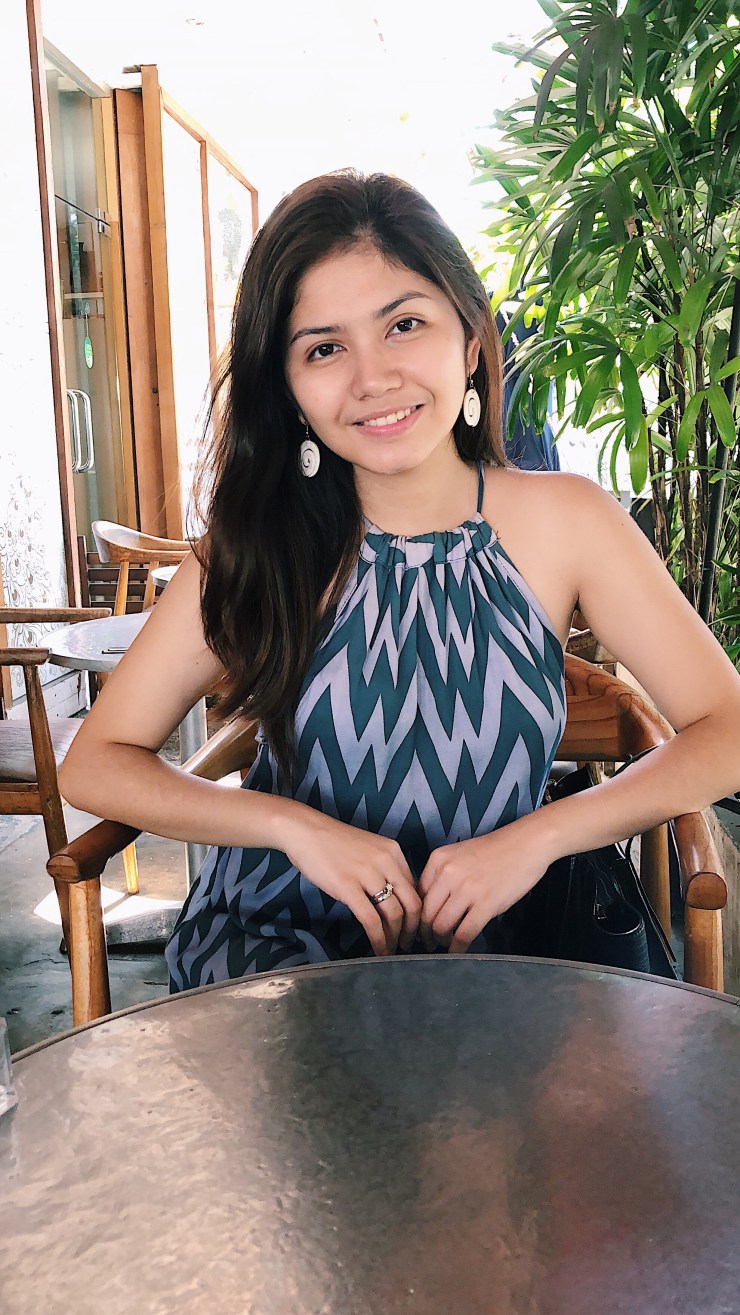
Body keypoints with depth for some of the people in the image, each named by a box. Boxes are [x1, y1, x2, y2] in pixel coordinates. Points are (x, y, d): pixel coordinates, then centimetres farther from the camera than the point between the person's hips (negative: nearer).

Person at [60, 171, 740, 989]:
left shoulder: (562, 520, -4)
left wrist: (535, 837, -15)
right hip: (272, 944, -1)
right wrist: (296, 825, -17)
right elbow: (95, 764, -3)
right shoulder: (261, 545, -4)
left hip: (487, 948, 2)